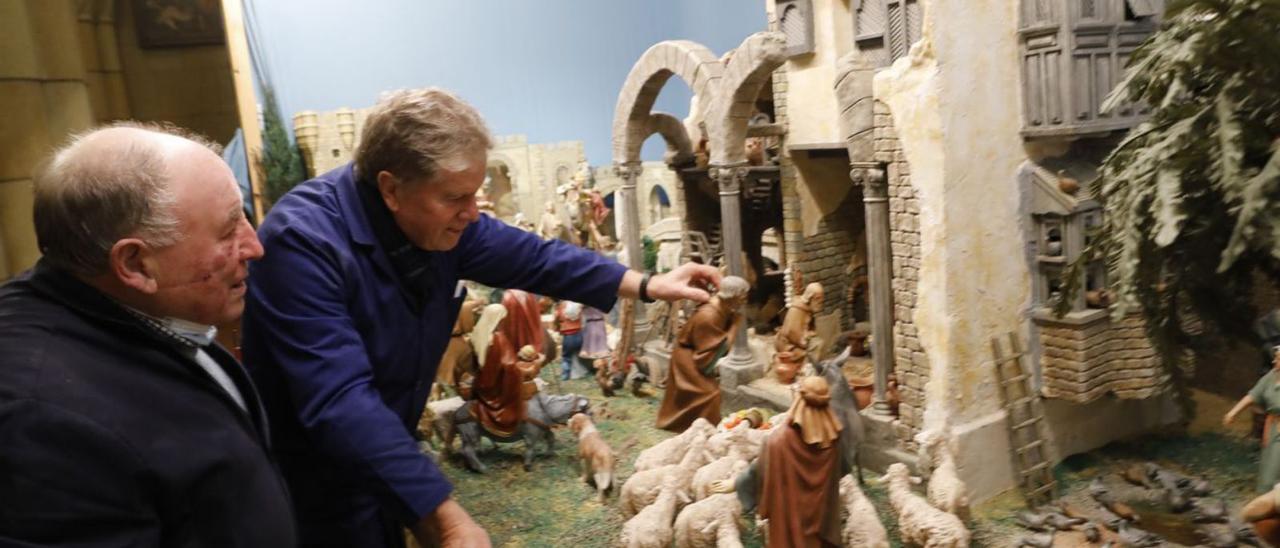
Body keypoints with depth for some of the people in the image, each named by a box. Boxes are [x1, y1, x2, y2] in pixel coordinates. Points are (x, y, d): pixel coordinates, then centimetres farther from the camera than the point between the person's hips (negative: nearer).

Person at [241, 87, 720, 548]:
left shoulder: (440, 218, -9)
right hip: (316, 489, -6)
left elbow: (529, 257, 3)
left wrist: (646, 285, 1)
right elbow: (341, 402, -39)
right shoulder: (304, 242, -32)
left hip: (385, 463, 6)